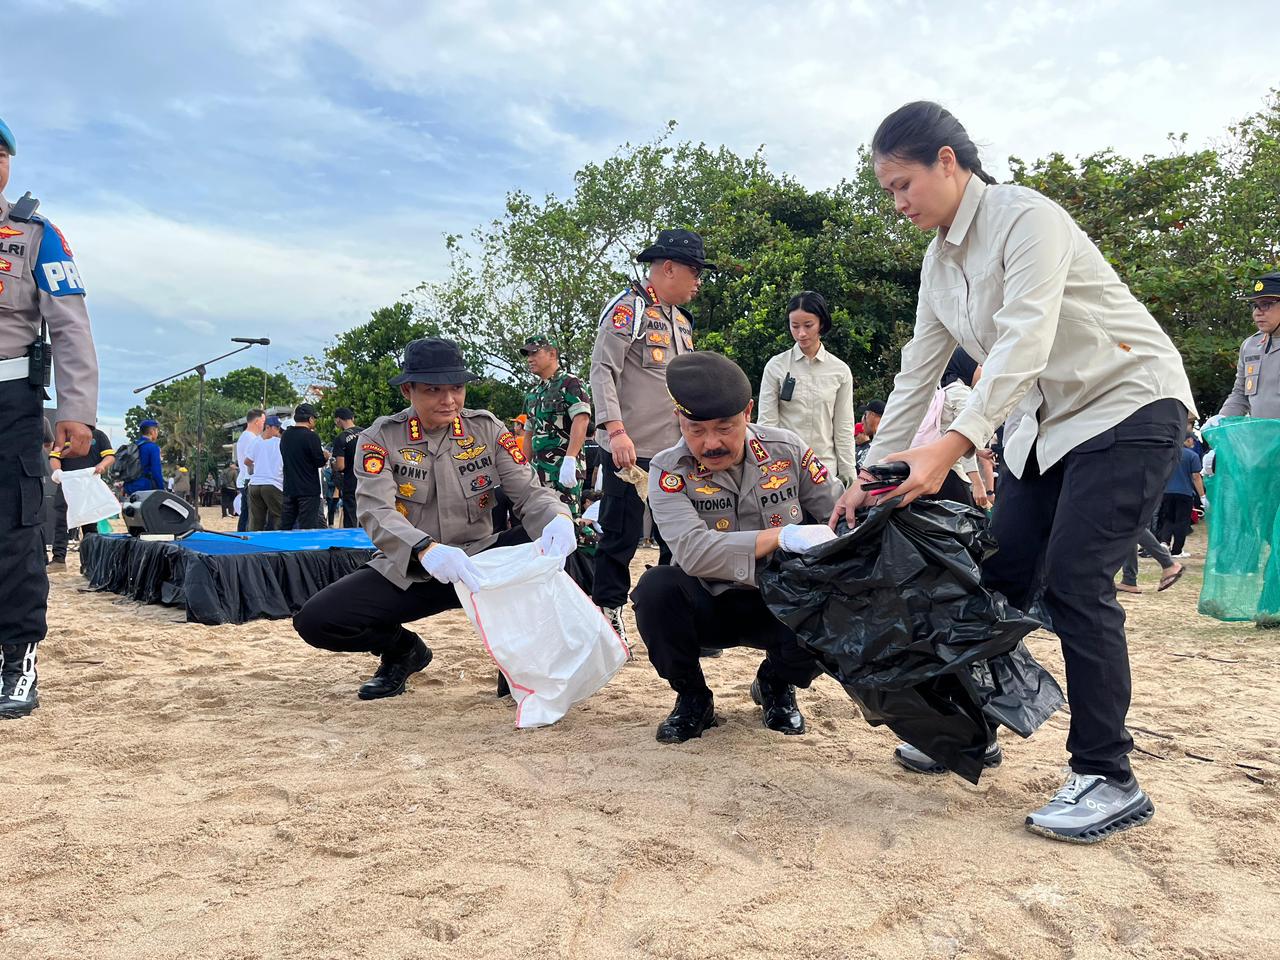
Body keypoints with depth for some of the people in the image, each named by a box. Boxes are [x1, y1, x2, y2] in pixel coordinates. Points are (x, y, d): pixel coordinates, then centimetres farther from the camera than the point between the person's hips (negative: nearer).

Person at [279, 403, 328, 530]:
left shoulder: (285, 436, 8)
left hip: (289, 489, 6)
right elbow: (319, 461, -12)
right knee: (308, 529, -4)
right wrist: (325, 457, 10)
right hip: (308, 490, -6)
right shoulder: (311, 436, -13)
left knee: (284, 528, 11)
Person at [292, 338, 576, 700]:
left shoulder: (487, 430, -1)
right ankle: (403, 650, 10)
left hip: (478, 562, 1)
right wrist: (426, 549, -44)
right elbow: (375, 513, -22)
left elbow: (529, 490, -9)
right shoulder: (381, 438, -7)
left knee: (547, 543, -27)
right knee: (315, 620, -21)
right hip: (405, 572, 0)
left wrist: (558, 518, -35)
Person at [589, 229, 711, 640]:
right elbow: (602, 371, -16)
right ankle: (608, 615, 12)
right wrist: (616, 431, -25)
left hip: (675, 451, 8)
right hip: (631, 450, -8)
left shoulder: (682, 321, 19)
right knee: (621, 537, 0)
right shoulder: (628, 309, -7)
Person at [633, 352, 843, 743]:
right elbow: (693, 551, -30)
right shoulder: (669, 471, -15)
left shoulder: (788, 450, -7)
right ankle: (692, 696, -2)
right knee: (655, 588, -32)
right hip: (709, 605, -1)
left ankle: (776, 685, 7)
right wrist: (783, 537, -38)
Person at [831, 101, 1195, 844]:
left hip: (1128, 404, -8)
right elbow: (919, 371, 7)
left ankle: (1110, 780, -5)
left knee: (1075, 582, -16)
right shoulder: (940, 260, 5)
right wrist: (872, 473, 3)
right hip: (1046, 420, 8)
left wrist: (953, 448, -43)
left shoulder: (1027, 219, -20)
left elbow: (1025, 341, -33)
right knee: (1001, 576, 5)